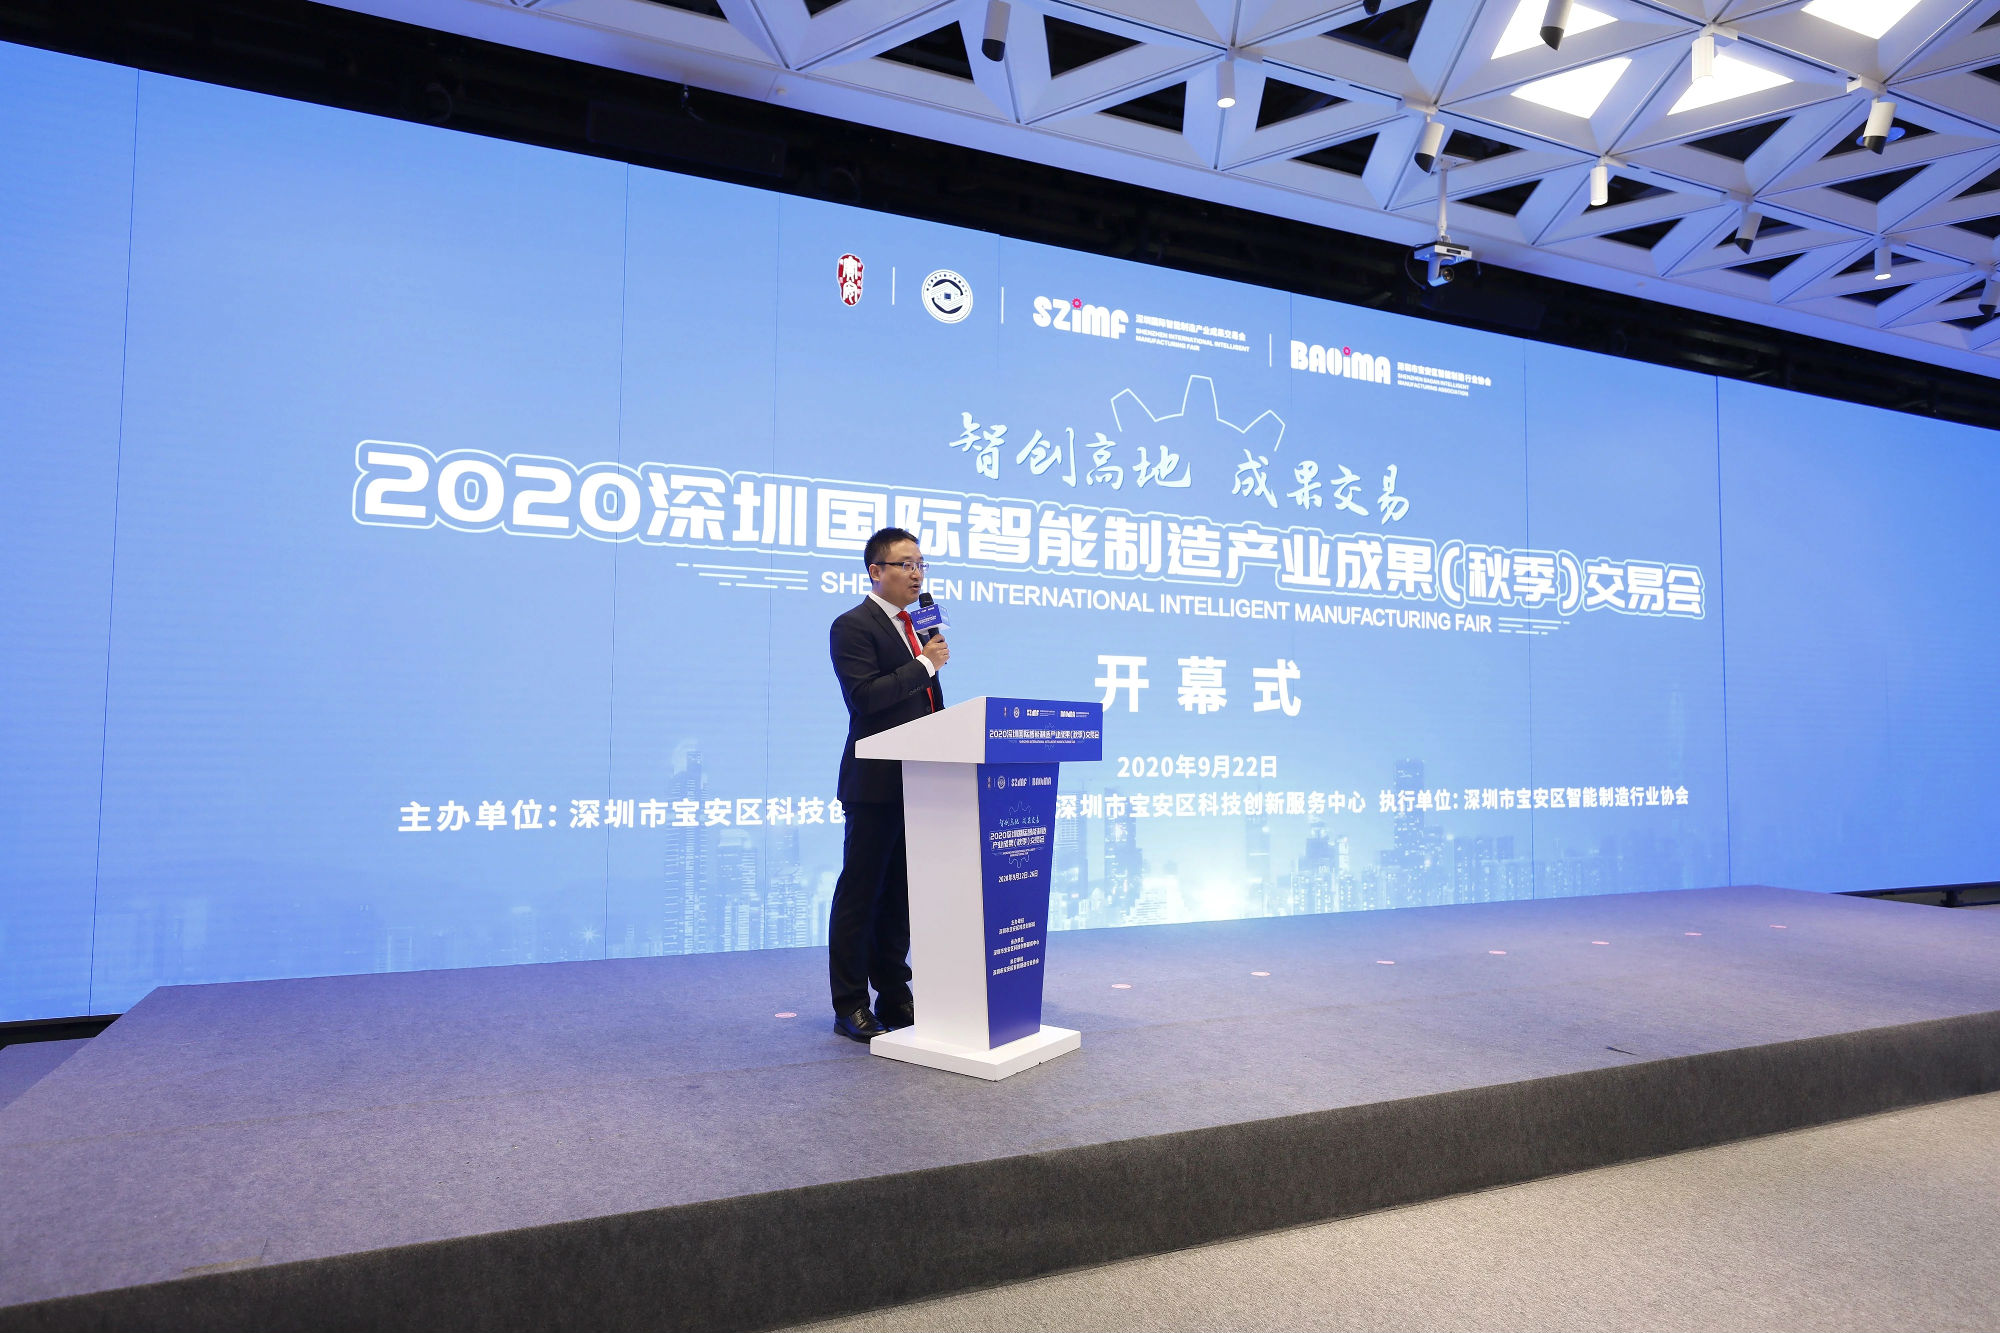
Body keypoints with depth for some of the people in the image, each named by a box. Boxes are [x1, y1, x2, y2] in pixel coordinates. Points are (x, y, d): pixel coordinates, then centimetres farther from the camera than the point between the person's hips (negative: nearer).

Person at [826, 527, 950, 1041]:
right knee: (860, 893, 0)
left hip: (918, 782, 8)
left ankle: (894, 996, 24)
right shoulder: (852, 626, -7)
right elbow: (863, 696, -20)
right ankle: (850, 1005, 9)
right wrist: (924, 665, -16)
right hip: (876, 783, -8)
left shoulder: (917, 628, 18)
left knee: (900, 894, 14)